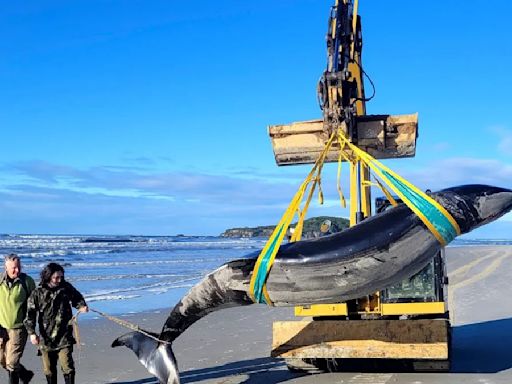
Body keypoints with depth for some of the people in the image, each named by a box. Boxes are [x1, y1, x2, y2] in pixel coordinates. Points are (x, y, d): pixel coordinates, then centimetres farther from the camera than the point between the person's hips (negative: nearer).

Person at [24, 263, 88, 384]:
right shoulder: (37, 293, -5)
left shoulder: (66, 288, 0)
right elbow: (30, 314, -6)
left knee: (67, 367, -8)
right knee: (49, 370, 12)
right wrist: (32, 332, -16)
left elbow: (77, 298, 17)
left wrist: (82, 306, -4)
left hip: (64, 337, 0)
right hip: (46, 337, 0)